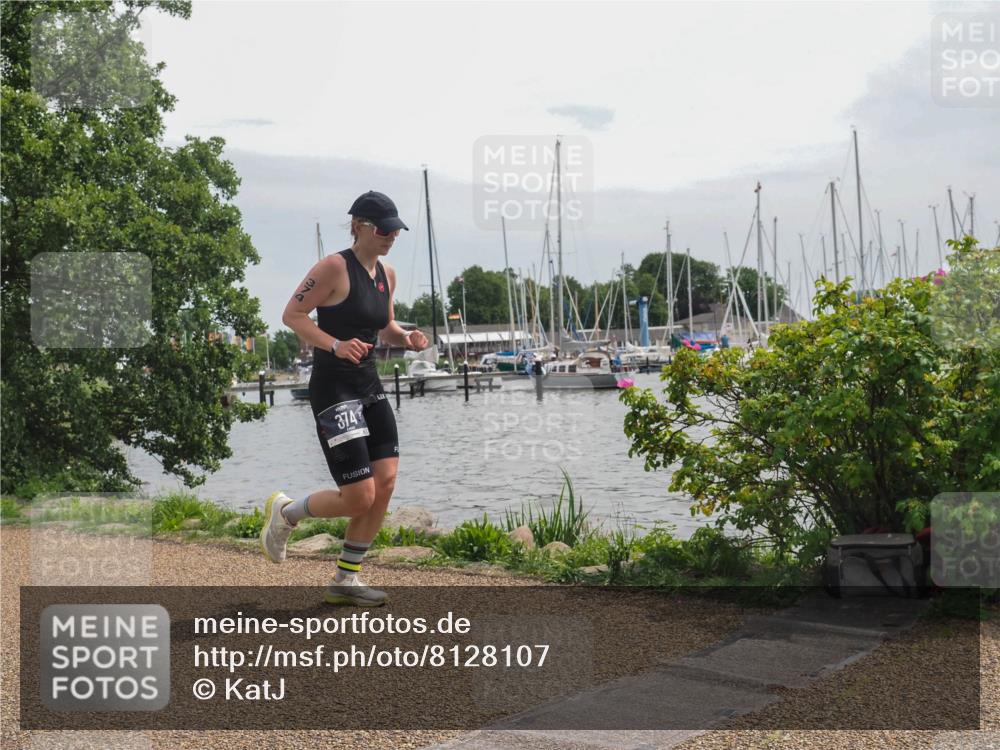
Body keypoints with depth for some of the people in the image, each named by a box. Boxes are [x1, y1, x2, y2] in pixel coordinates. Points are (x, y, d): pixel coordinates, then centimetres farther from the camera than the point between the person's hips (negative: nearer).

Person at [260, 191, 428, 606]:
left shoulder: (387, 274, 11)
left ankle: (345, 581, 13)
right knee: (360, 497, -10)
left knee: (385, 483, -1)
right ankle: (285, 513, 20)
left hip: (370, 388, 8)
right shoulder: (335, 267, -13)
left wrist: (407, 337, 2)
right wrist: (335, 345, -25)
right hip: (333, 389, -8)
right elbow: (292, 314, -12)